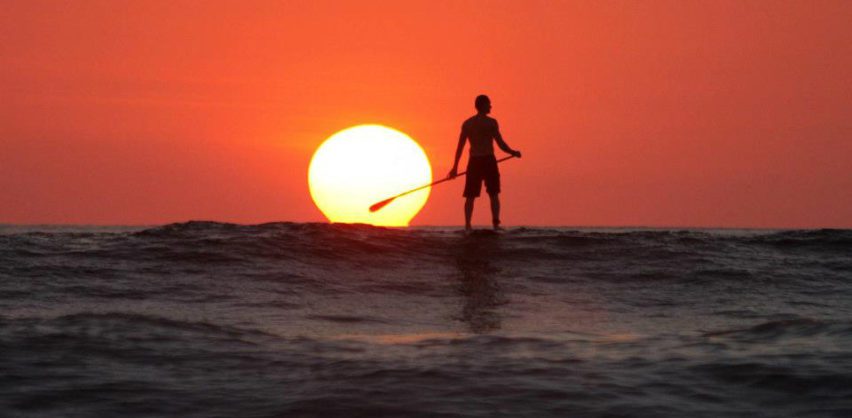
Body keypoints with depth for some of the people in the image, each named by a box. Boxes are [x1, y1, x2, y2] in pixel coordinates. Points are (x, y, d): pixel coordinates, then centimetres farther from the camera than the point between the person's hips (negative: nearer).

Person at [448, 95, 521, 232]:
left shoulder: (467, 124, 7)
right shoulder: (491, 122, -5)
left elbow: (460, 147, 6)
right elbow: (501, 144, -8)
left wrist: (455, 167, 10)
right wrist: (514, 152, 9)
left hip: (474, 161, 3)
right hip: (488, 160, -3)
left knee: (470, 196, 6)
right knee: (494, 195, 5)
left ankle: (467, 225, -3)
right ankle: (496, 224, -3)